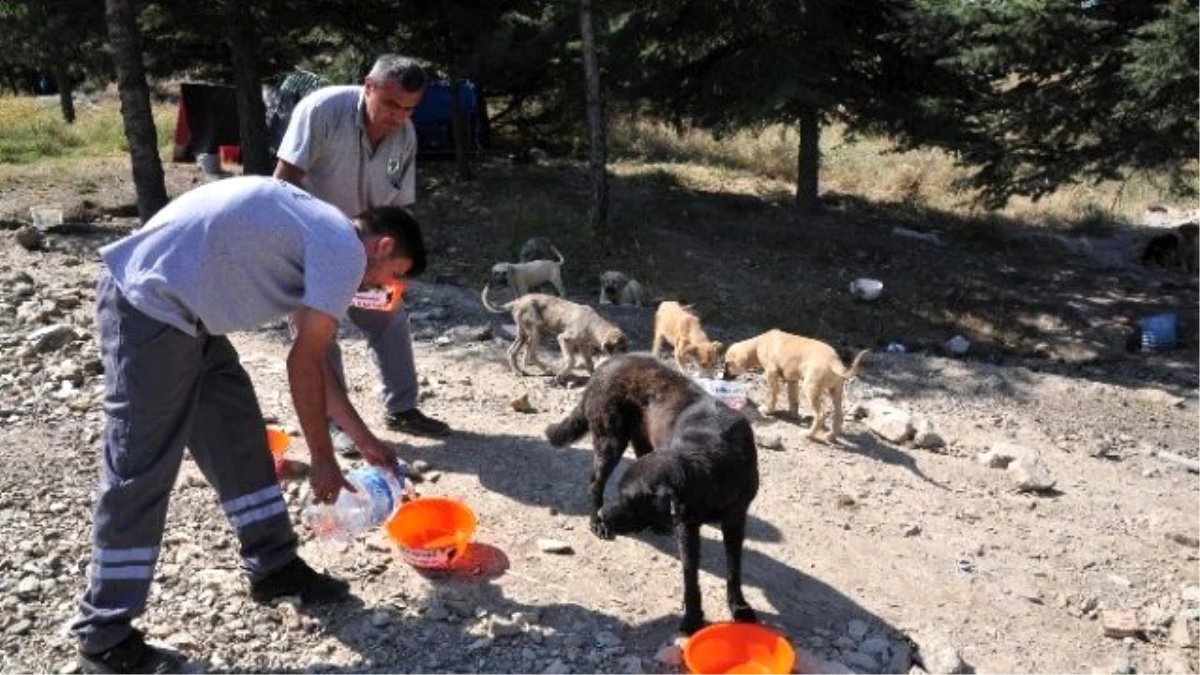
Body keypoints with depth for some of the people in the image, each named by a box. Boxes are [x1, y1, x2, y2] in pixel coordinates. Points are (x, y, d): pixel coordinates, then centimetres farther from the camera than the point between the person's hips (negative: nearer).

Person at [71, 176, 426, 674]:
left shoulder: (320, 235, 20)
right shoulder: (345, 251, -10)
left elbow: (310, 360, 24)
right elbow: (303, 365, -10)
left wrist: (365, 440, 28)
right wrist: (323, 460, 1)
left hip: (176, 304, 11)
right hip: (150, 302, -11)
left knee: (238, 437, 15)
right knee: (139, 473, -4)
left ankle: (274, 567, 27)